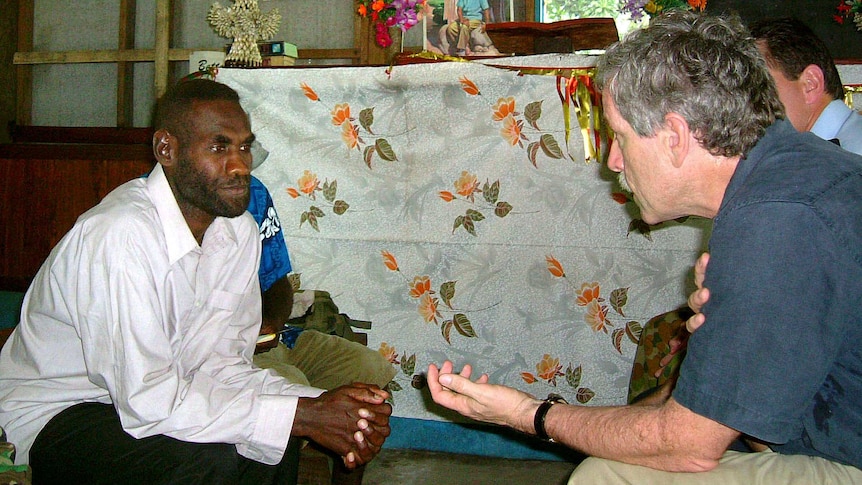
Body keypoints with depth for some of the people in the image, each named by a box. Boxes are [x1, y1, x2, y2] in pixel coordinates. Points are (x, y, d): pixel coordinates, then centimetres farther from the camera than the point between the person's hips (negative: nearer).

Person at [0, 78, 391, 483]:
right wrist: (302, 416, -28)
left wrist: (319, 405, -21)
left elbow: (220, 364, -4)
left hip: (142, 395, 7)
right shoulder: (122, 233, -29)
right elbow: (146, 399, -30)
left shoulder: (239, 231, -4)